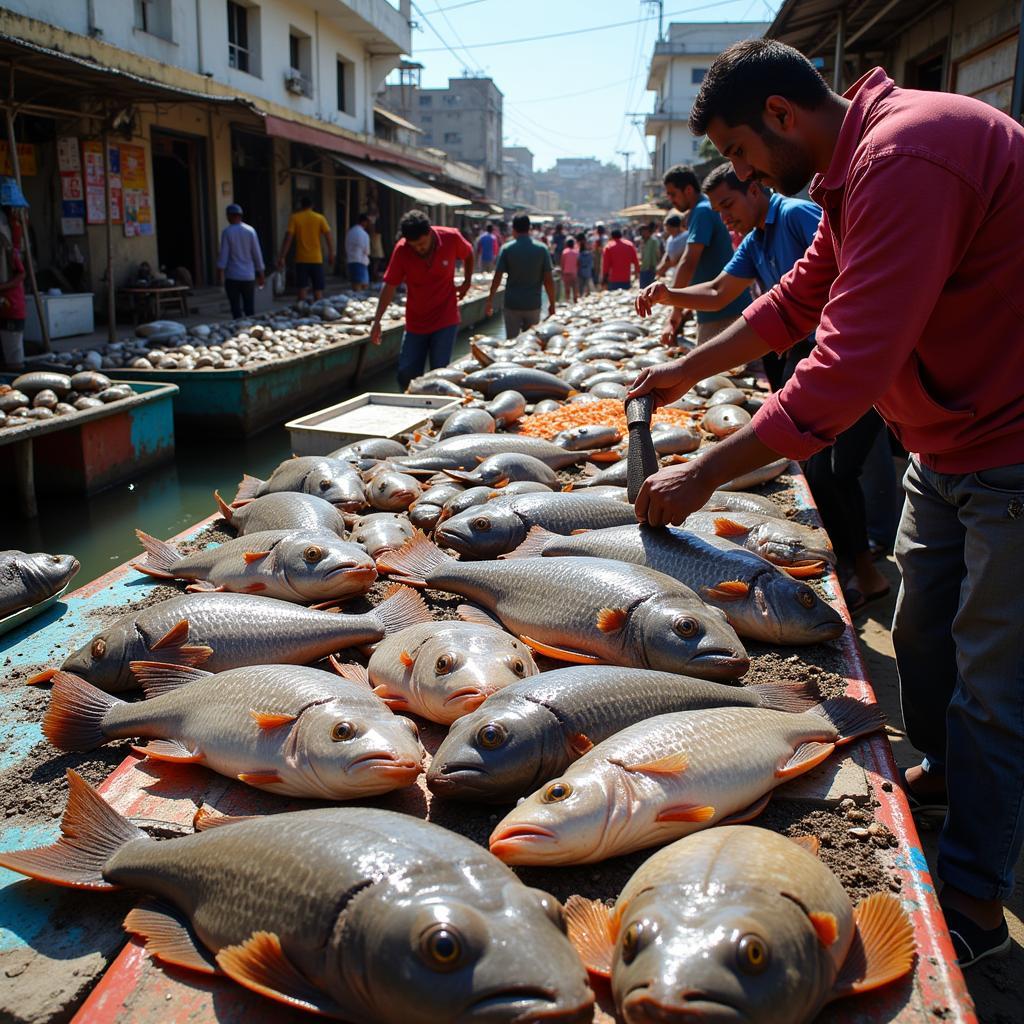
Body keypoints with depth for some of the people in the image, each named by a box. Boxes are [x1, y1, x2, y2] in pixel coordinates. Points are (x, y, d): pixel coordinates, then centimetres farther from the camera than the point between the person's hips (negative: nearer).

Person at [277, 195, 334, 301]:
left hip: (301, 259, 0)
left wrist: (282, 257, -6)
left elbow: (288, 238, -6)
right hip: (316, 259, 0)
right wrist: (331, 254, 6)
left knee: (302, 288, 4)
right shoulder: (320, 218, 1)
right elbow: (328, 237, -4)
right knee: (318, 289, 6)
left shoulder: (294, 218, 0)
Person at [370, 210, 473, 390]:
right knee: (406, 375, 2)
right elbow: (390, 286, -9)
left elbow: (468, 255, 9)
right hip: (415, 322, 2)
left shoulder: (452, 238, -14)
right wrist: (376, 321, -13)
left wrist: (467, 282, 12)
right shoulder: (402, 250, -14)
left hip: (445, 320, -1)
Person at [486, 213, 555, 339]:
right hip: (533, 305, 1)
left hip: (512, 305, -1)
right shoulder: (542, 249, -2)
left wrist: (490, 301, 5)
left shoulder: (507, 249, -4)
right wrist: (552, 304, 4)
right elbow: (548, 280, -4)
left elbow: (497, 278, -6)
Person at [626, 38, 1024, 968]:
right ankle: (941, 772, 44)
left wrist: (705, 474, -26)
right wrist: (688, 370, 19)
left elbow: (847, 370, -33)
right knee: (921, 629, 20)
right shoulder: (852, 171, 8)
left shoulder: (906, 155, -27)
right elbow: (795, 302, 19)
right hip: (948, 443, 10)